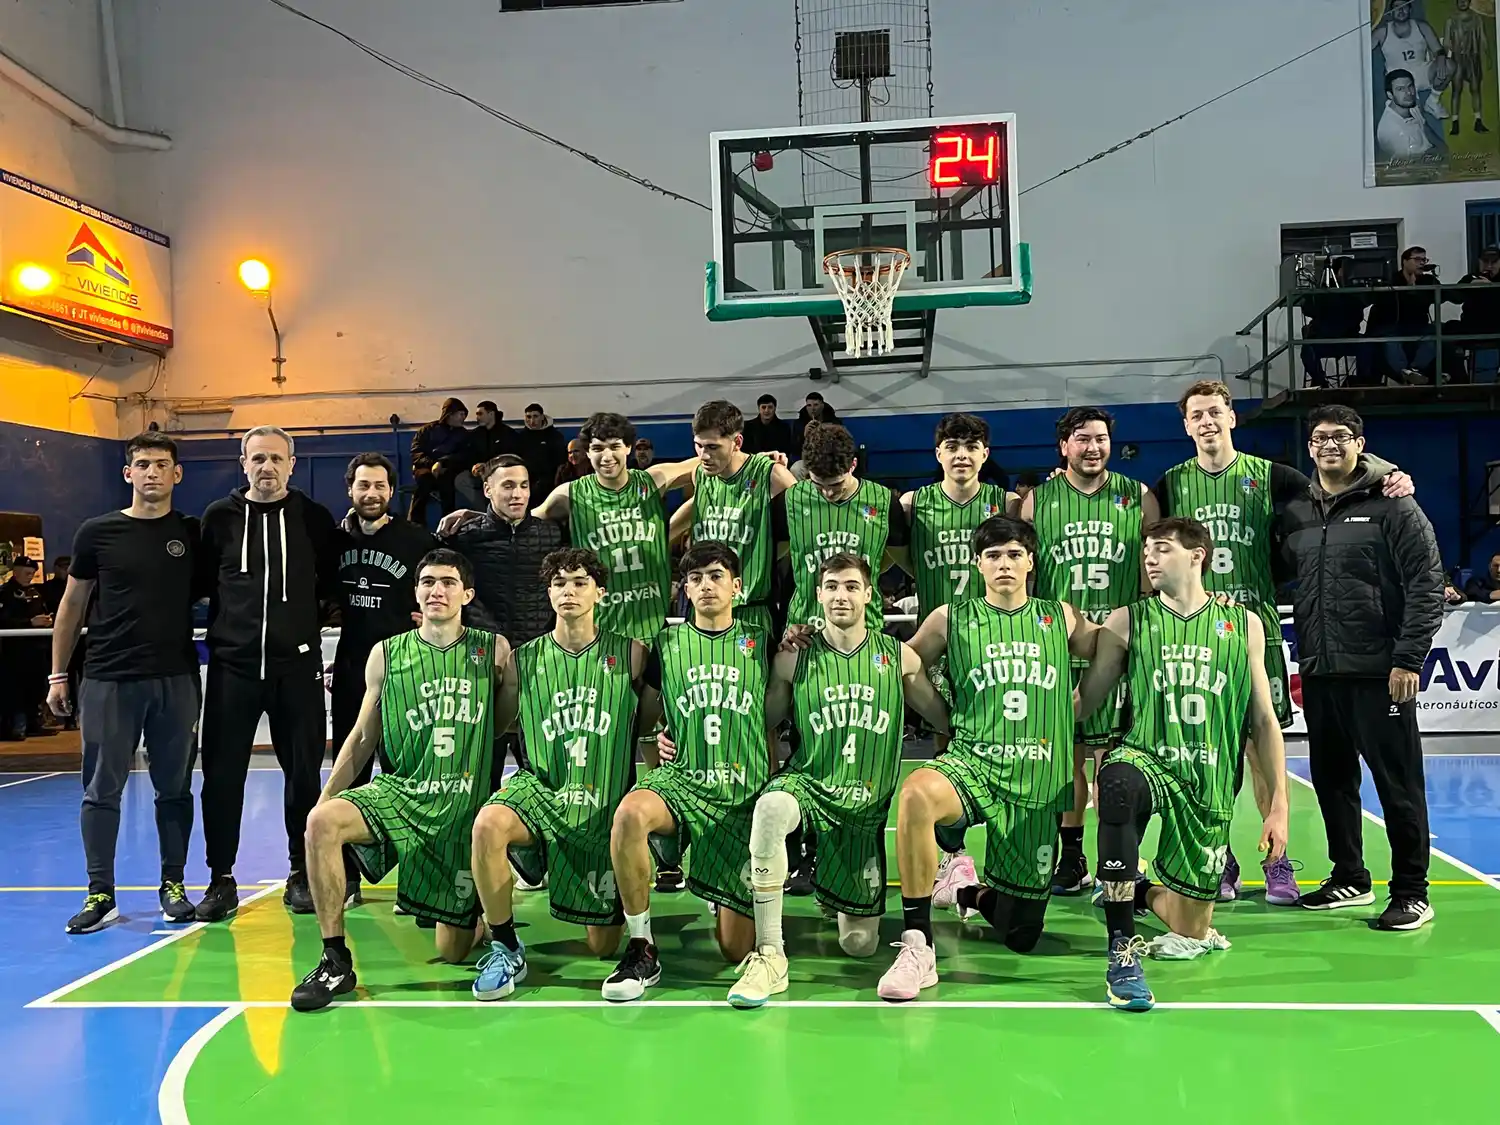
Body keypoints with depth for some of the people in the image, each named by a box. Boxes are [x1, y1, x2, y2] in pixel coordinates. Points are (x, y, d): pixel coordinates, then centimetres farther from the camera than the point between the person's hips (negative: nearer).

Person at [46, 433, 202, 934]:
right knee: (102, 789, 2)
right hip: (108, 679, -1)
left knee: (174, 788, 7)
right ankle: (101, 894, 11)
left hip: (177, 678, 1)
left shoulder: (192, 534, 4)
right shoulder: (98, 532, 2)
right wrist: (58, 674, 7)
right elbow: (72, 603, 8)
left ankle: (173, 885, 18)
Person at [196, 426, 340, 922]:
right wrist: (235, 611, 4)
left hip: (297, 663, 0)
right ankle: (221, 879, 14)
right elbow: (202, 582, 13)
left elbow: (330, 583, 11)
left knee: (303, 771, 5)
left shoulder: (314, 518, 3)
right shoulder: (219, 517, 5)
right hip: (232, 662, 1)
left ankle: (302, 874, 18)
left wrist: (298, 608, 1)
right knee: (222, 773, 2)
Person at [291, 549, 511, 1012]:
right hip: (398, 792, 1)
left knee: (453, 951, -1)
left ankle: (486, 916, 37)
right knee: (322, 820, -32)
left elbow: (507, 722, 11)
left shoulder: (492, 650, 3)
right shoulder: (386, 655, 4)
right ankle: (335, 960, -20)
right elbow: (363, 738, 8)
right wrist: (326, 796, -3)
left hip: (463, 805, -1)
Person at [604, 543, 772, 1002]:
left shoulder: (760, 643, 11)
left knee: (737, 949, -6)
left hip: (744, 792, 0)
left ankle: (733, 901, 32)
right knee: (630, 813, -39)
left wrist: (774, 786, 8)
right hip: (681, 778, 0)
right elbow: (646, 713, 21)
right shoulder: (667, 642, 12)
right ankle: (641, 949, -21)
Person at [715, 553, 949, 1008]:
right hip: (808, 783, -1)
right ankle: (769, 955, -31)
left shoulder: (898, 657, 2)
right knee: (771, 806, -41)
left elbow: (949, 722, 12)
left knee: (860, 944, 2)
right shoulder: (793, 658, 0)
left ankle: (848, 903, 42)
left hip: (867, 805, 2)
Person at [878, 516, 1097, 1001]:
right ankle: (916, 946, -27)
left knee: (1020, 937, 5)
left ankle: (966, 891, 40)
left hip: (1038, 785, 2)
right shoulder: (950, 619, 6)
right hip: (971, 766, -1)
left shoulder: (1061, 618, 9)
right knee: (917, 792, -39)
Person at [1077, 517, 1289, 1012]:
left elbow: (1263, 720, 9)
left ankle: (1139, 891, 42)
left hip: (1210, 785, 2)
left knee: (1190, 935, 6)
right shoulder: (1126, 623, 4)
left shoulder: (1243, 624, 7)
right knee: (1118, 783, -42)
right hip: (1146, 760, -2)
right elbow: (1081, 703, 5)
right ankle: (1123, 950, -33)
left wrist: (1278, 807, 5)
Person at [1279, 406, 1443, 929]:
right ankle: (1349, 878, 27)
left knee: (1398, 783, -1)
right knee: (1332, 779, 13)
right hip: (1318, 673, 6)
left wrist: (1409, 660, -14)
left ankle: (1411, 893, 9)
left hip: (1379, 673, -6)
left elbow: (1427, 586, -8)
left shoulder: (1392, 506, -3)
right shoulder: (1295, 514, 12)